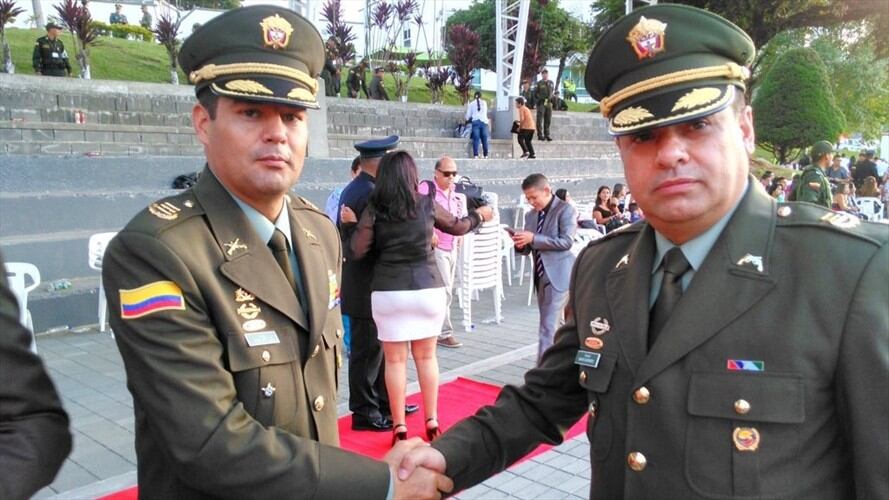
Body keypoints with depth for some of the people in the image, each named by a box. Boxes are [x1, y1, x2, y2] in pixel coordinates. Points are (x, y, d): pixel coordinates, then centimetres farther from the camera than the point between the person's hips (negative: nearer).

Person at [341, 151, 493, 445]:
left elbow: (357, 252, -5)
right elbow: (457, 227, 16)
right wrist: (479, 216, 36)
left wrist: (350, 223, 12)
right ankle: (432, 422, 21)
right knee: (426, 357, 14)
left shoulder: (374, 209, -3)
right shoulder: (427, 204, 1)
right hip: (427, 289, 2)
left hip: (388, 292, -1)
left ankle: (399, 427, 13)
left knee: (394, 360, 8)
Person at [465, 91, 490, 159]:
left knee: (476, 139, -5)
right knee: (484, 139, 3)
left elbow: (468, 114, 10)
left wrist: (467, 119, 30)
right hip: (484, 121, 1)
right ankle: (486, 155, 2)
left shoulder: (471, 103, 9)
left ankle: (476, 155, -13)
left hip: (475, 121, -1)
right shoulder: (484, 102, 13)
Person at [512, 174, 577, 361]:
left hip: (558, 275, -7)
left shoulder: (565, 210, -6)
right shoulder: (530, 215, 14)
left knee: (548, 326, -11)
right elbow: (528, 249, 15)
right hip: (540, 275, 7)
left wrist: (533, 238, -21)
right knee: (555, 324, 17)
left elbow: (566, 242, -17)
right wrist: (521, 243, -9)